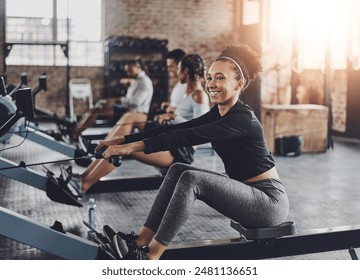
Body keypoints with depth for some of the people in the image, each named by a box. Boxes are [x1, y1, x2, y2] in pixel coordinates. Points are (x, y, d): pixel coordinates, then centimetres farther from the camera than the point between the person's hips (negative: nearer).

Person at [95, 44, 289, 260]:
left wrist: (135, 147, -36)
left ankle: (150, 258, -22)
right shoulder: (219, 112, 5)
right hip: (246, 193, 9)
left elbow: (189, 137, -31)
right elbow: (177, 129, 0)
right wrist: (124, 140, -6)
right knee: (178, 170, -5)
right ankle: (140, 242, -6)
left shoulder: (242, 118, -21)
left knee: (191, 178, -26)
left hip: (270, 201, -8)